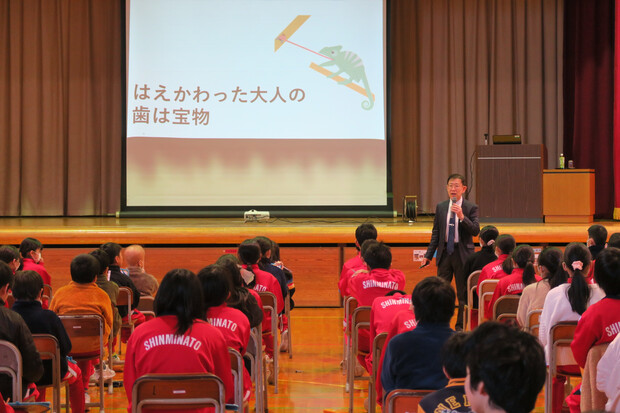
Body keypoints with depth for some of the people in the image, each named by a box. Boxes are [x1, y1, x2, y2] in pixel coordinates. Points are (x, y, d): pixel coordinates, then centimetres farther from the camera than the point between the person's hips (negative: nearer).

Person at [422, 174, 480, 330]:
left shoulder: (471, 207, -4)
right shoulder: (440, 207, 7)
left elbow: (476, 231, -14)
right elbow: (436, 233, 11)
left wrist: (462, 217, -26)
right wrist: (428, 255, 8)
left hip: (462, 253, -3)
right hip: (444, 252, 3)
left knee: (463, 293, 4)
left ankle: (460, 326, 14)